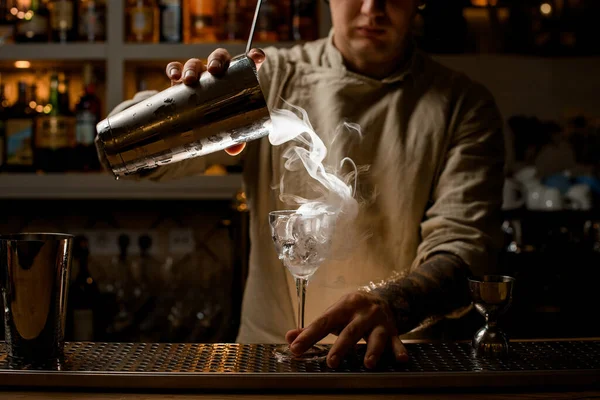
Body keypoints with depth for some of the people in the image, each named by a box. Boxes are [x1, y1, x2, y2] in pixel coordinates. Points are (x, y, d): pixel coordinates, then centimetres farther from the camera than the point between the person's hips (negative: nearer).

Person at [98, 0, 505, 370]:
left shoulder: (464, 105, 2)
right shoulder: (272, 76, 4)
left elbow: (464, 243, -9)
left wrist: (390, 304, -30)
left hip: (396, 357, -1)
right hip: (269, 351, 2)